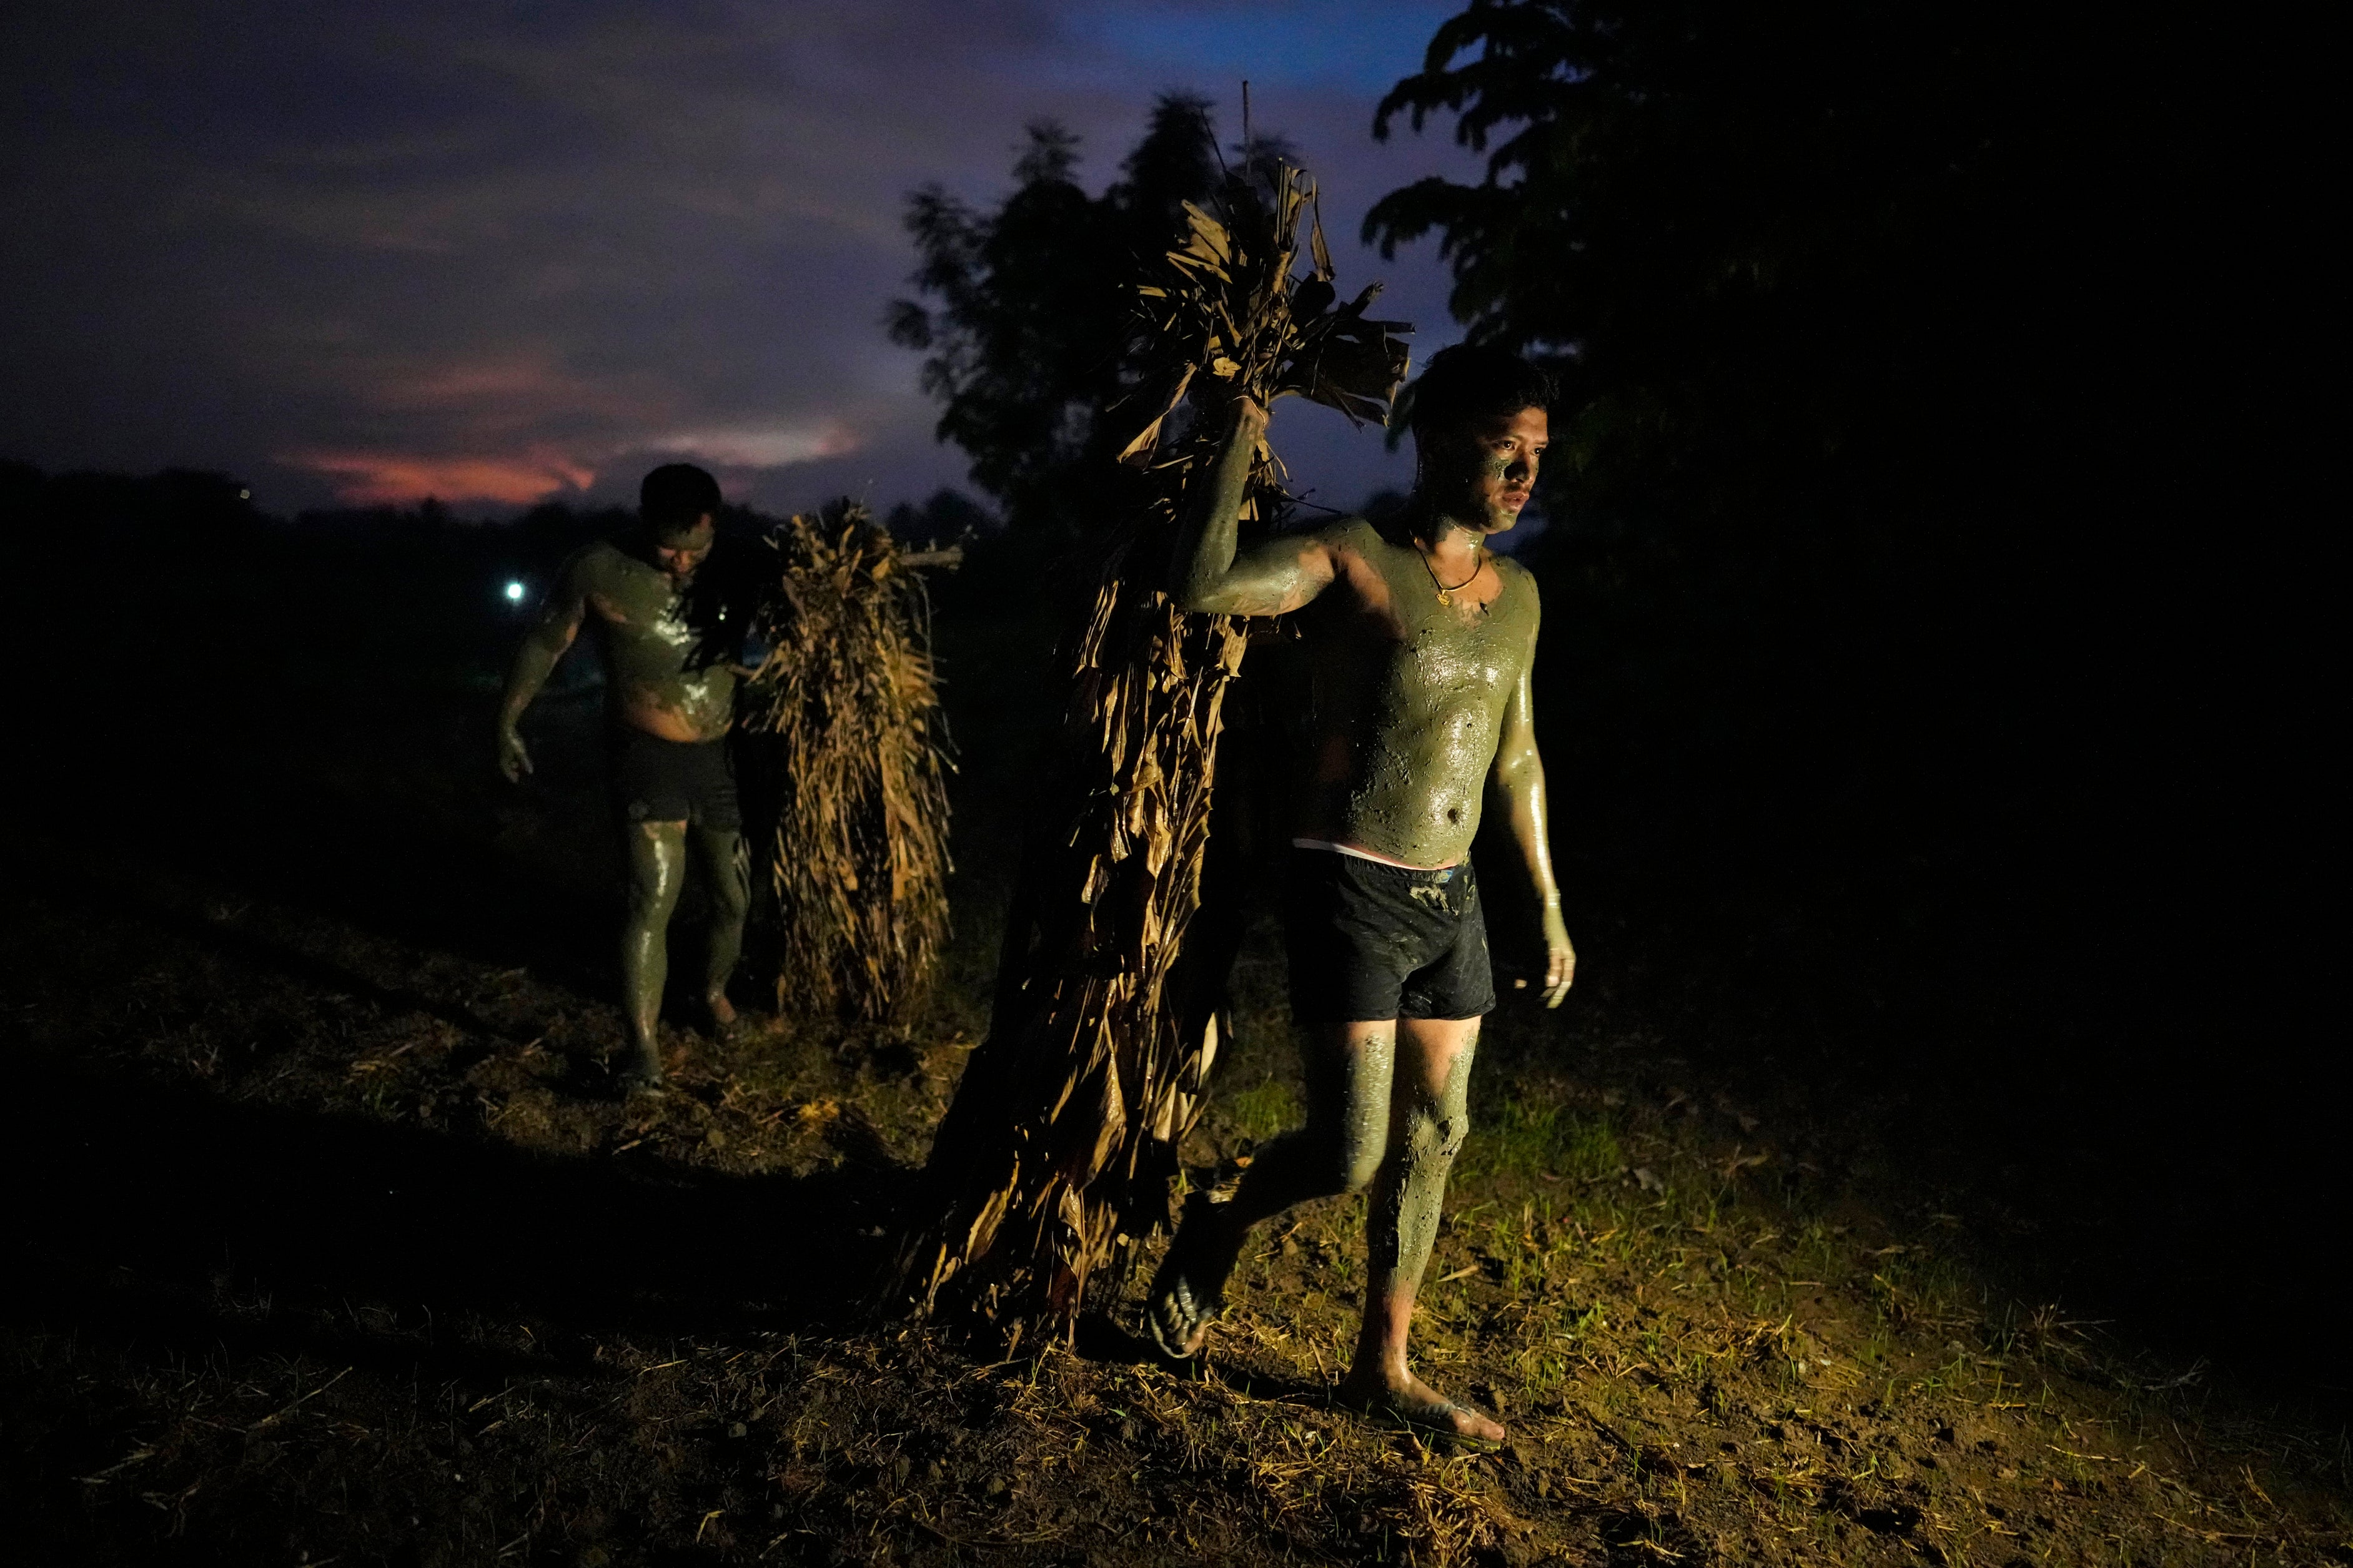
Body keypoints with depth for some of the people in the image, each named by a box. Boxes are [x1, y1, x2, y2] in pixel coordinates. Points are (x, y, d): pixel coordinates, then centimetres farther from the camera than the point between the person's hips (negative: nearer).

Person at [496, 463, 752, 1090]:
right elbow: (543, 644, 2)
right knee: (652, 901, -10)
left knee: (734, 896, 13)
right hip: (651, 759, -4)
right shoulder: (599, 571, -9)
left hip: (724, 757, 4)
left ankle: (715, 990, 41)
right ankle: (644, 1047, -1)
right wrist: (506, 723, 6)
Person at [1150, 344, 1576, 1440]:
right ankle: (1217, 1221, 26)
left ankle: (1383, 1368, 28)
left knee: (1432, 1141, 12)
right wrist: (1242, 436, -18)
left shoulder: (1515, 593, 10)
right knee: (1349, 1156, -6)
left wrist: (1549, 906, 19)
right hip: (1351, 894, -7)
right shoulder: (1352, 560, -11)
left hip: (1450, 899, 7)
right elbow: (1206, 588, -29)